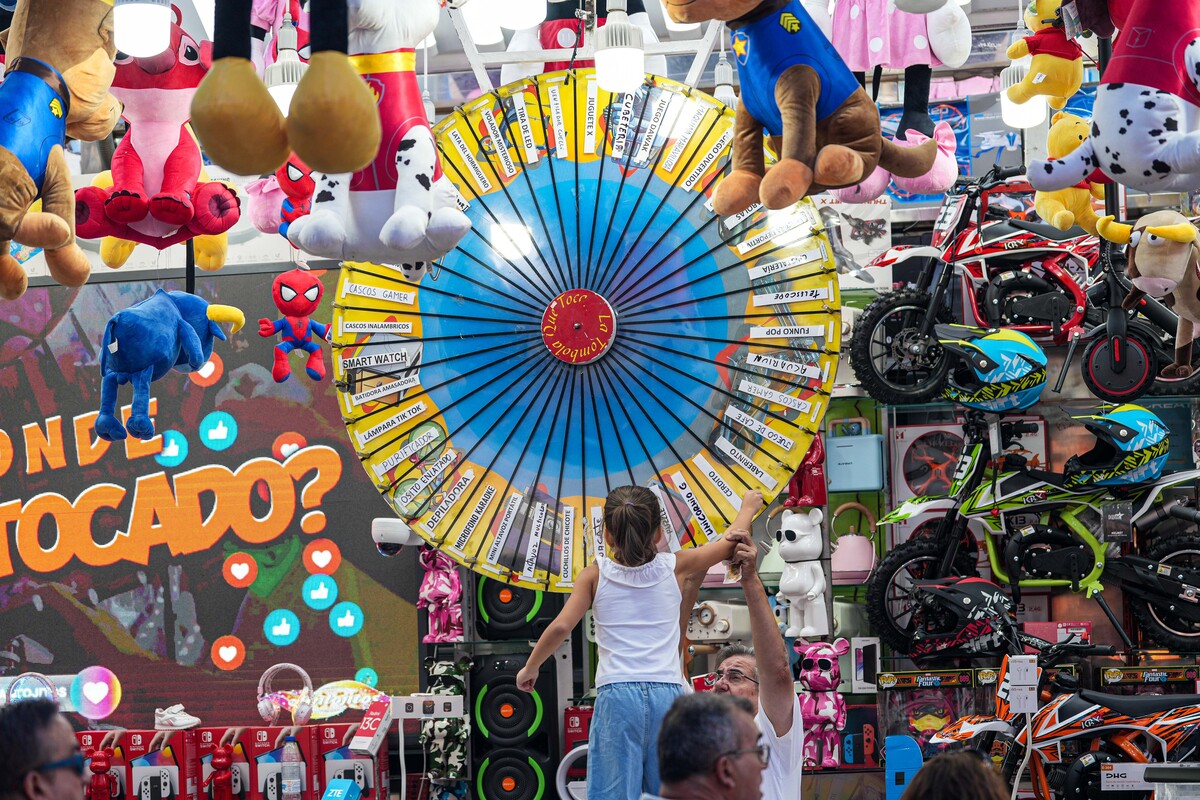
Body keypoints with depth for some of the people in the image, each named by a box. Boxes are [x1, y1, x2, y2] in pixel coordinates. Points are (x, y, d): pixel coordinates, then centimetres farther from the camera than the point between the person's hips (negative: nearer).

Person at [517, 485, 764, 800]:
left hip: (616, 695, -1)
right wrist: (748, 508, 41)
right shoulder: (676, 566, 9)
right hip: (668, 692, 1)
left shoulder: (595, 574, 6)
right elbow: (730, 544, 22)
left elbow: (561, 626, -2)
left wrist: (530, 668, 13)